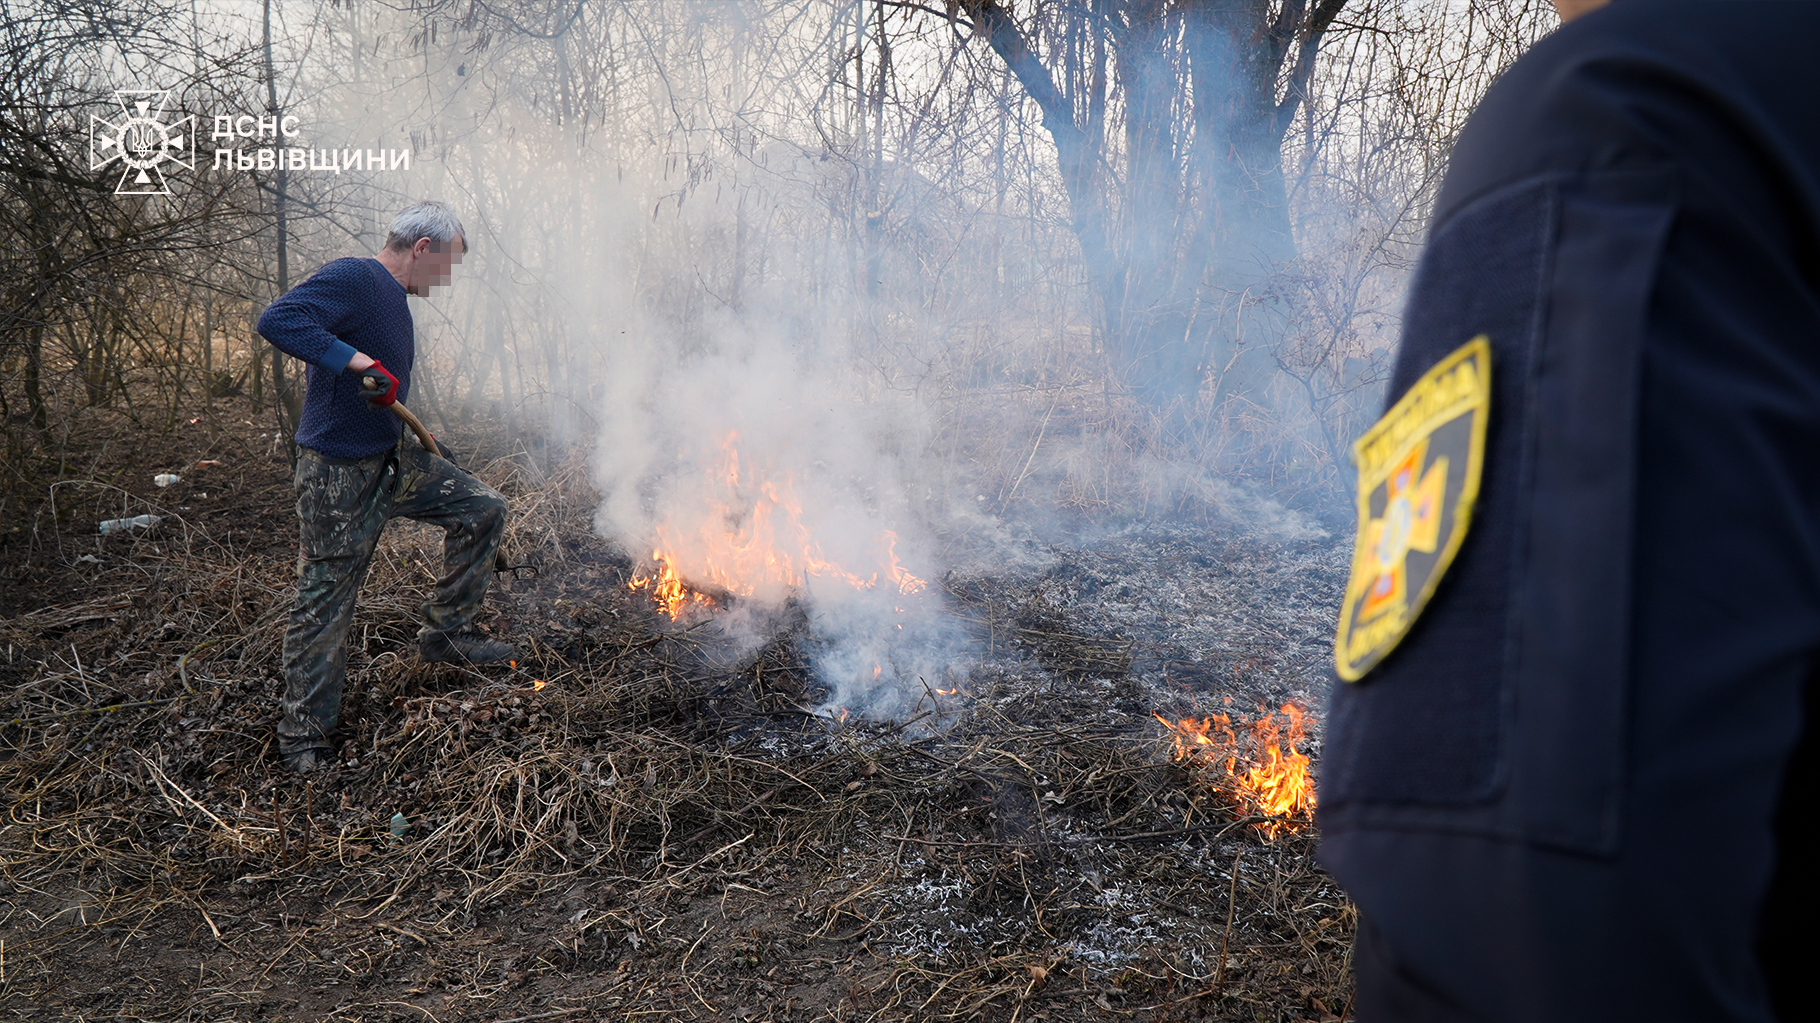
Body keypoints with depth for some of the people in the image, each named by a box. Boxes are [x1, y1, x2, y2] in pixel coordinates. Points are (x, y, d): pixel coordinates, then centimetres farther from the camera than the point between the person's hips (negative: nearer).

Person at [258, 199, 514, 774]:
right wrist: (360, 361, -35)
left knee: (483, 510, 8)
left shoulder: (395, 300, 12)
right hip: (338, 477, -9)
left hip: (394, 459, 9)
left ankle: (446, 633, 19)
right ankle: (305, 736, 16)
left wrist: (418, 435, 23)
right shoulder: (351, 280, -18)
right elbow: (277, 321, -34)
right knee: (323, 606, 2)